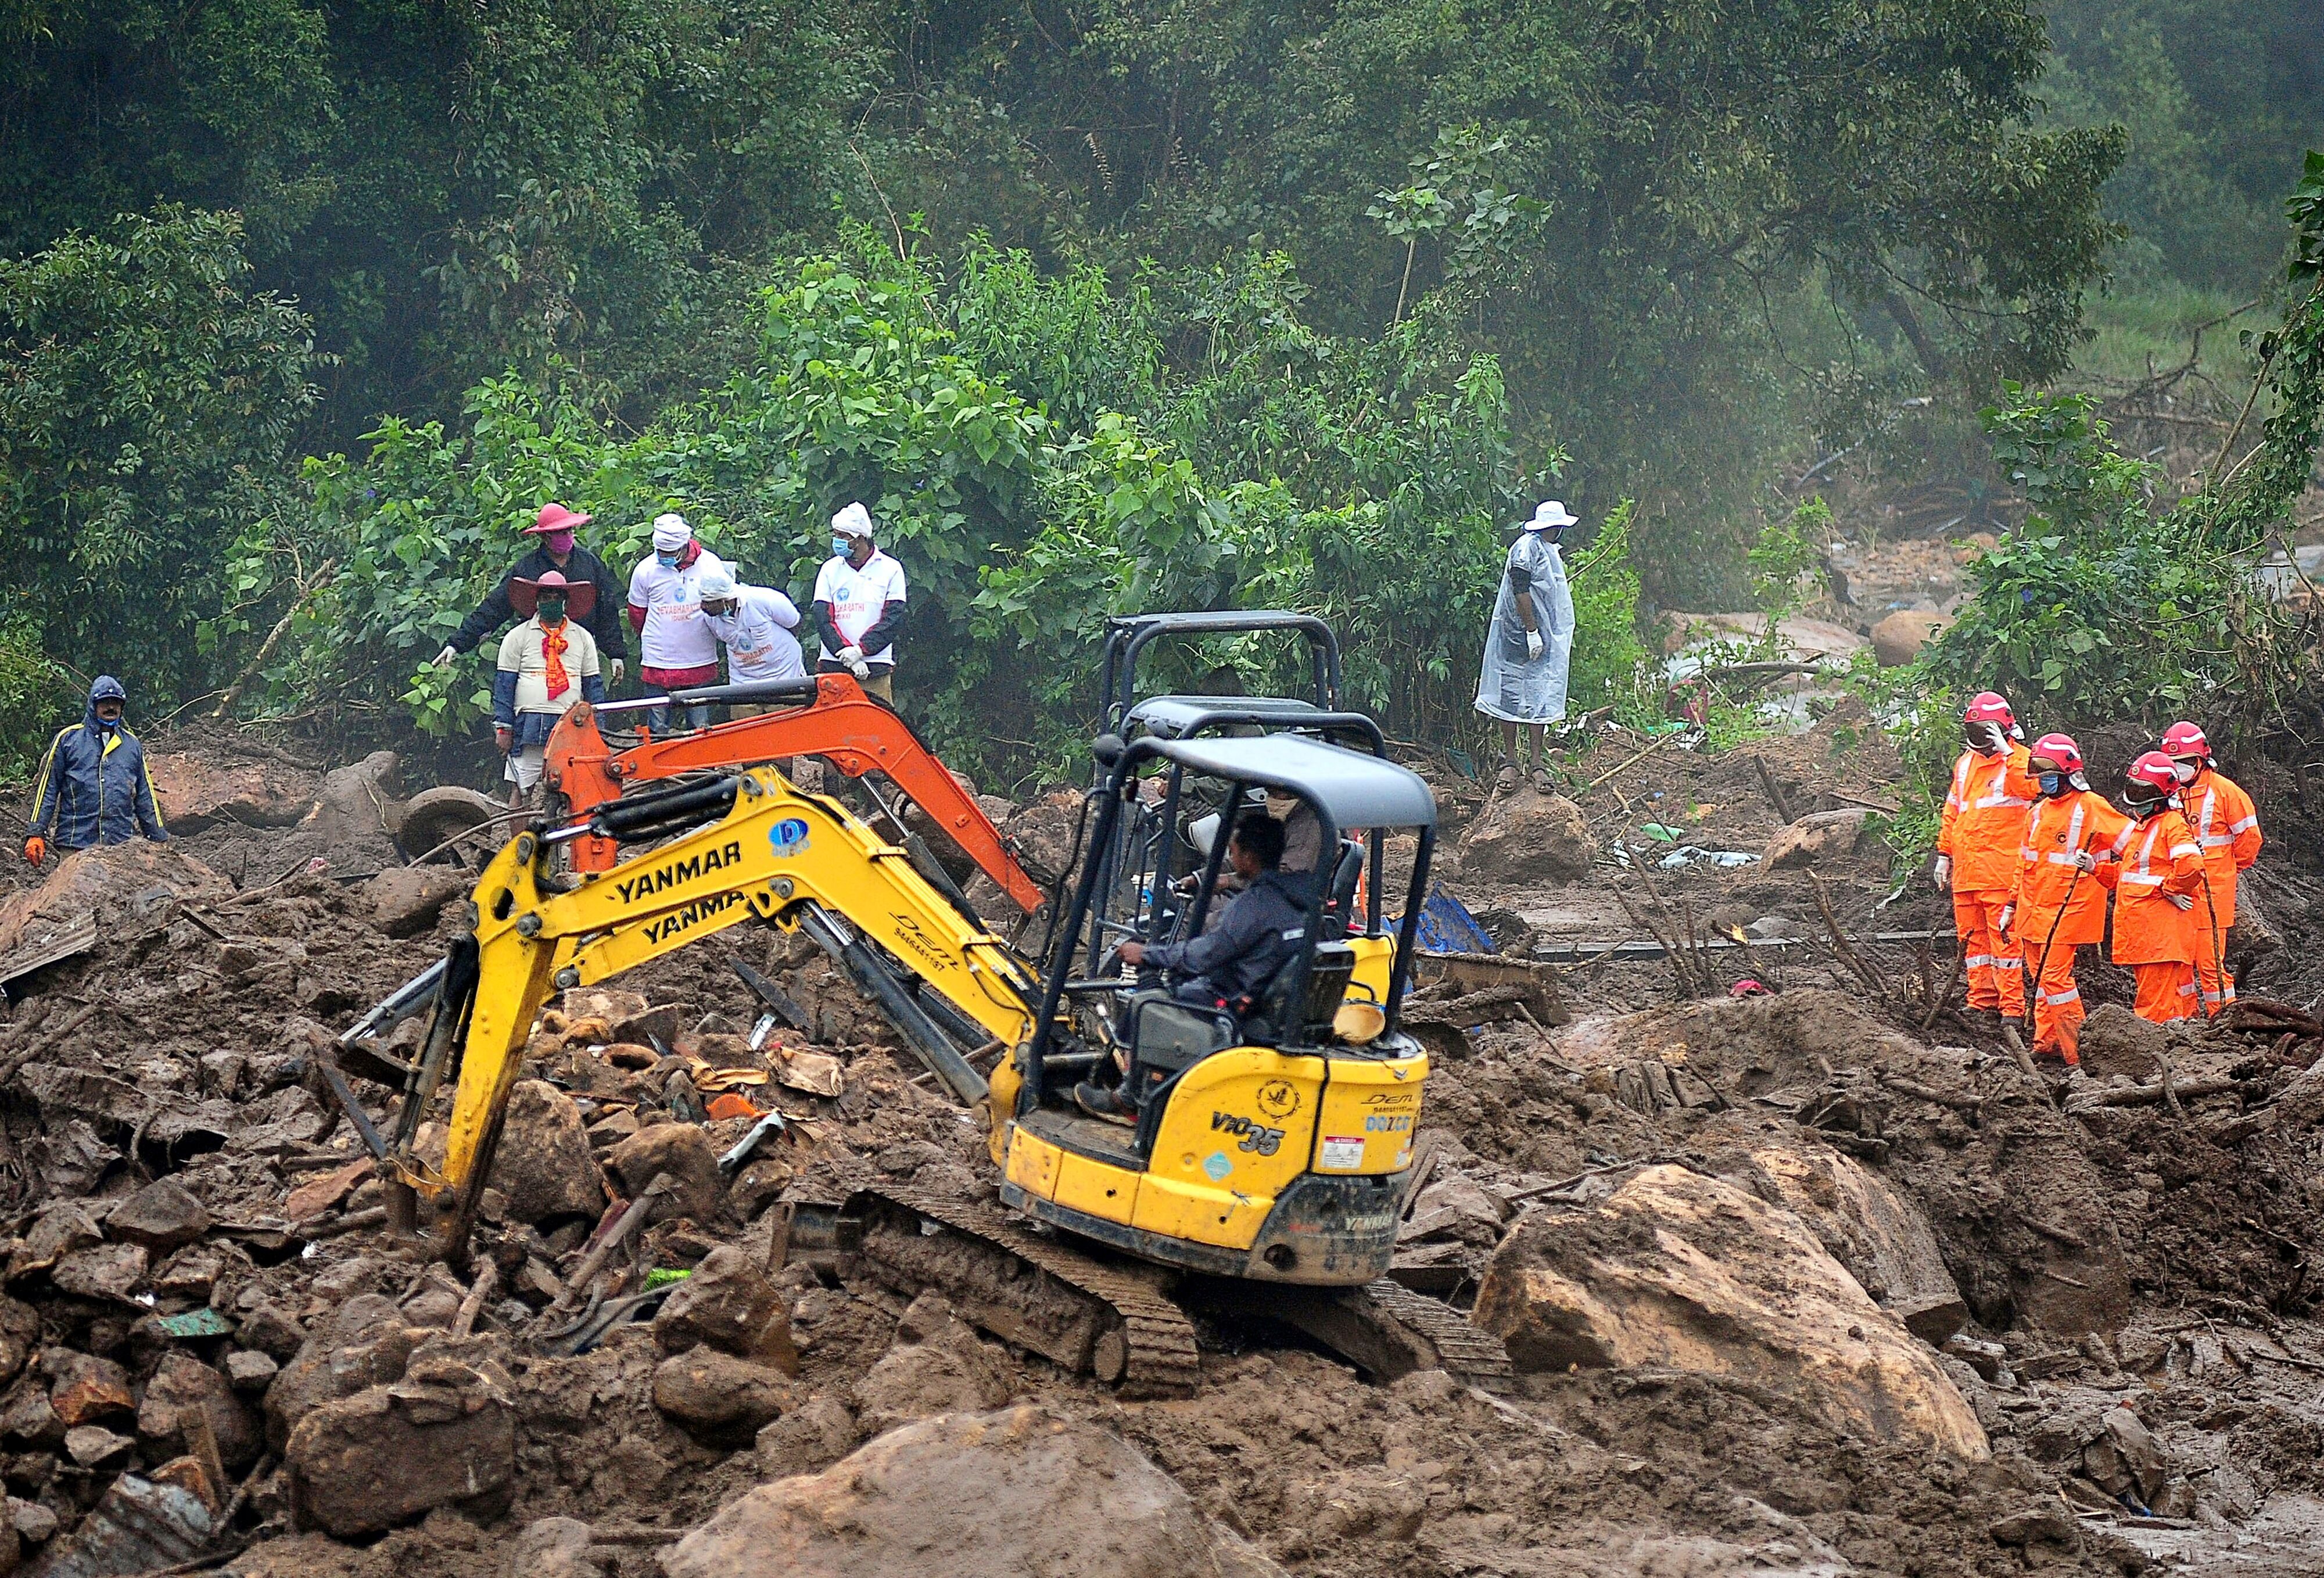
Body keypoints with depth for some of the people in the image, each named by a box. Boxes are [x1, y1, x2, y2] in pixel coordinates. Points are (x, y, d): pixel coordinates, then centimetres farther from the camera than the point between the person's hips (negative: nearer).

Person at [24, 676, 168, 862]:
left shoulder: (132, 744, 16)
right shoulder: (67, 739, 6)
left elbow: (145, 798, 21)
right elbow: (46, 790, 6)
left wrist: (159, 840, 18)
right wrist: (36, 834, -1)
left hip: (121, 846, 2)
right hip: (75, 845, -2)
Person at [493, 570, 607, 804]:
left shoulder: (583, 638, 15)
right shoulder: (518, 636, 7)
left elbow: (593, 684, 16)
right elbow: (504, 684, 5)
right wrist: (503, 728, -2)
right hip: (529, 723, -2)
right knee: (519, 790, -4)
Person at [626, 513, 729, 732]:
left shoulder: (712, 565, -3)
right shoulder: (645, 570, -4)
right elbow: (637, 615, 11)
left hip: (701, 664, 0)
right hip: (658, 664, 0)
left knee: (702, 729, 7)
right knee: (657, 730, 3)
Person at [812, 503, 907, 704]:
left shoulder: (891, 569, 5)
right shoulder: (830, 569, 10)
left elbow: (892, 619, -1)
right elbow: (823, 620, 3)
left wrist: (859, 650, -13)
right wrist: (847, 654, -10)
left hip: (876, 672, -1)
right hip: (833, 665, 1)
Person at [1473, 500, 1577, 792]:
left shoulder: (1547, 549, 17)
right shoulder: (1527, 547, -13)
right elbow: (1521, 591, -20)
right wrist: (1532, 632, -22)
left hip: (1546, 638, 9)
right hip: (1519, 634, -9)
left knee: (1538, 699, 6)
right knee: (1512, 694, -1)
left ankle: (1537, 764, 6)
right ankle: (1509, 762, 4)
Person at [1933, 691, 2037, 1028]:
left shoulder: (2019, 759, -3)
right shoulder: (1966, 763, 18)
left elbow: (2031, 788, -26)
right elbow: (1953, 811, 25)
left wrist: (2006, 753, -24)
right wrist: (1944, 853, 21)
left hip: (2001, 871, -7)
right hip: (1965, 871, 7)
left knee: (2004, 938, -7)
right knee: (1973, 939, 10)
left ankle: (2012, 1006, -5)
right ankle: (1982, 1002, 17)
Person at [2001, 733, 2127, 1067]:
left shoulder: (2091, 807, -7)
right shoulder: (2038, 811, 16)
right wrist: (2013, 904, 22)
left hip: (2067, 910, -7)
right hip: (2032, 910, 7)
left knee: (2054, 976, -13)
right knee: (2042, 978, 10)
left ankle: (2076, 1050, -8)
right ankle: (2046, 1044, 16)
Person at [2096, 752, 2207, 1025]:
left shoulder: (2173, 824, -11)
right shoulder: (2140, 826, 20)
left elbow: (2191, 866, -27)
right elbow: (2125, 872, 26)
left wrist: (2169, 889, -13)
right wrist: (2096, 868, 11)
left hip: (2163, 931, -10)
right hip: (2139, 930, 10)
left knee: (2155, 1004, -10)